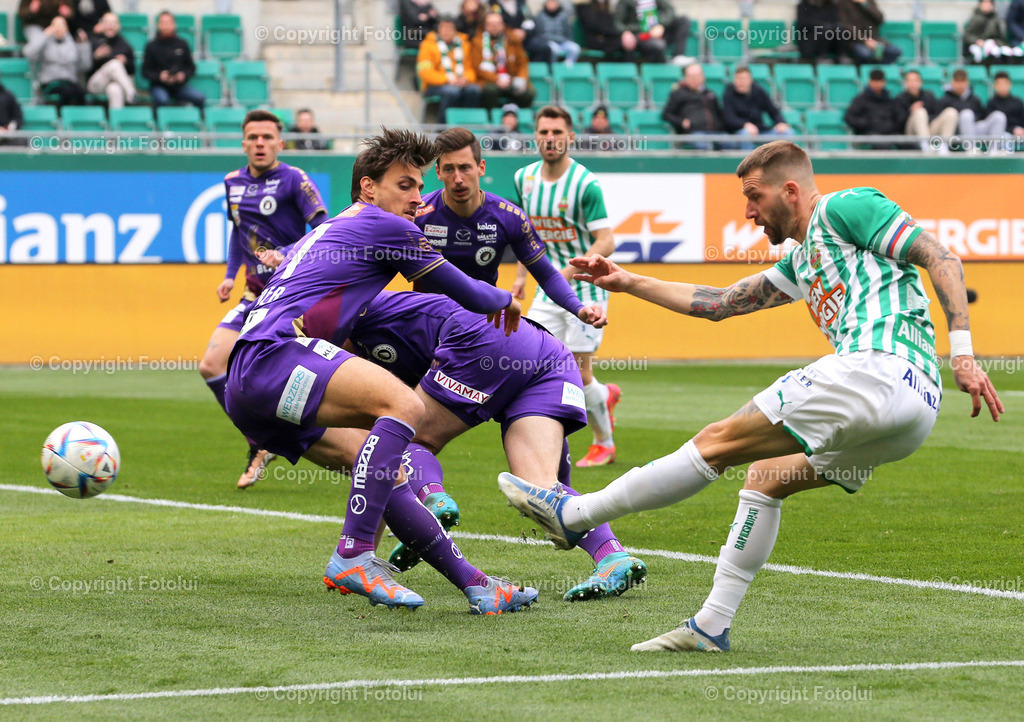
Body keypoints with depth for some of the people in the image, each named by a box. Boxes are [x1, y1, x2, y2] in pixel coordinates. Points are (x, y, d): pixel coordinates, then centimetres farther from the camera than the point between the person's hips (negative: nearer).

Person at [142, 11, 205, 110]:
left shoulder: (181, 44, 8)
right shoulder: (152, 46, 2)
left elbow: (191, 67, 11)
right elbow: (145, 71, 2)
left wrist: (184, 75, -11)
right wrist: (159, 76, -18)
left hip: (180, 85, 2)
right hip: (159, 86, -2)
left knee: (200, 97, -25)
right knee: (162, 99, -38)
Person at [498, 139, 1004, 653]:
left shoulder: (844, 209, 3)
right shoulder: (802, 262, 31)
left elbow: (940, 258, -6)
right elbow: (718, 303, 36)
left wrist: (962, 351, -15)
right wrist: (628, 283, 35)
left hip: (878, 369, -10)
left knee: (719, 442, -4)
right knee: (766, 477, 19)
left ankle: (573, 515, 2)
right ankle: (711, 626, 17)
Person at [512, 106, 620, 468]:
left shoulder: (586, 184, -17)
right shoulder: (524, 178, 2)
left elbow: (606, 241, -20)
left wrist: (570, 270, -32)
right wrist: (521, 274, 13)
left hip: (585, 286, -6)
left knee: (579, 374, -6)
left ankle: (604, 443, 18)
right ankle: (605, 395, 23)